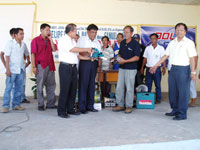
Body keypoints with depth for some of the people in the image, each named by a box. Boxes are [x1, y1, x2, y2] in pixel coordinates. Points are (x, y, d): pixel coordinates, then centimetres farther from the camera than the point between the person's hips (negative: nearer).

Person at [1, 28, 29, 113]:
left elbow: (27, 54, 26)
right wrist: (7, 69, -13)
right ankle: (5, 106, 1)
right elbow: (7, 57, -8)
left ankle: (16, 105, 17)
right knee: (8, 88, -4)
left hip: (21, 70, 5)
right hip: (12, 70, -5)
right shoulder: (10, 43, -4)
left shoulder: (23, 44, 10)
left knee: (19, 88, 8)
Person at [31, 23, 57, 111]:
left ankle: (51, 104, 15)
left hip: (50, 65, 5)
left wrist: (50, 39, 0)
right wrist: (34, 66, -12)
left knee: (51, 85, 7)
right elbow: (33, 54, -4)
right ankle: (40, 105, 9)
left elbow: (54, 49, 1)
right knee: (40, 85, 1)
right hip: (41, 65, -5)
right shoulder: (36, 40, 1)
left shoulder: (49, 40, 16)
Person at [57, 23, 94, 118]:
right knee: (65, 89, -6)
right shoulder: (63, 40, -7)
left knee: (73, 88, 9)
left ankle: (70, 109, 19)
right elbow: (73, 49, -13)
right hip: (65, 67, -8)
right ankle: (61, 111, 3)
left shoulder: (73, 41, 18)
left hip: (73, 67, 8)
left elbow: (76, 53, 18)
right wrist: (87, 49, -8)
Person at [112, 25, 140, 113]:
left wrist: (125, 61, -19)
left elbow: (137, 57, -13)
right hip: (122, 68, 6)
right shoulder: (122, 43, 11)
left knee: (129, 88, 0)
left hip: (131, 69, -6)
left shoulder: (135, 44, -8)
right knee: (119, 87, 7)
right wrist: (119, 59, -2)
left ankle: (129, 106, 11)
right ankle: (120, 105, 18)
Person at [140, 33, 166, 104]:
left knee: (158, 85, 4)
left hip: (157, 69, -3)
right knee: (148, 85, 7)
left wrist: (164, 68, -13)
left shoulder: (161, 48, 1)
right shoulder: (147, 48, 9)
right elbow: (145, 59, 12)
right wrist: (142, 68, 7)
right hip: (148, 68, 3)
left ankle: (158, 99, 13)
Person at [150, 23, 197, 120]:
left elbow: (192, 58, -9)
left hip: (183, 69, -6)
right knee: (172, 91, 12)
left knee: (183, 92, -3)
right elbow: (166, 55, 15)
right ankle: (175, 110, 26)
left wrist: (193, 72, -17)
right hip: (173, 69, 6)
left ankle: (182, 114, 6)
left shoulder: (189, 43, -4)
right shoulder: (172, 43, 13)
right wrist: (156, 65, 12)